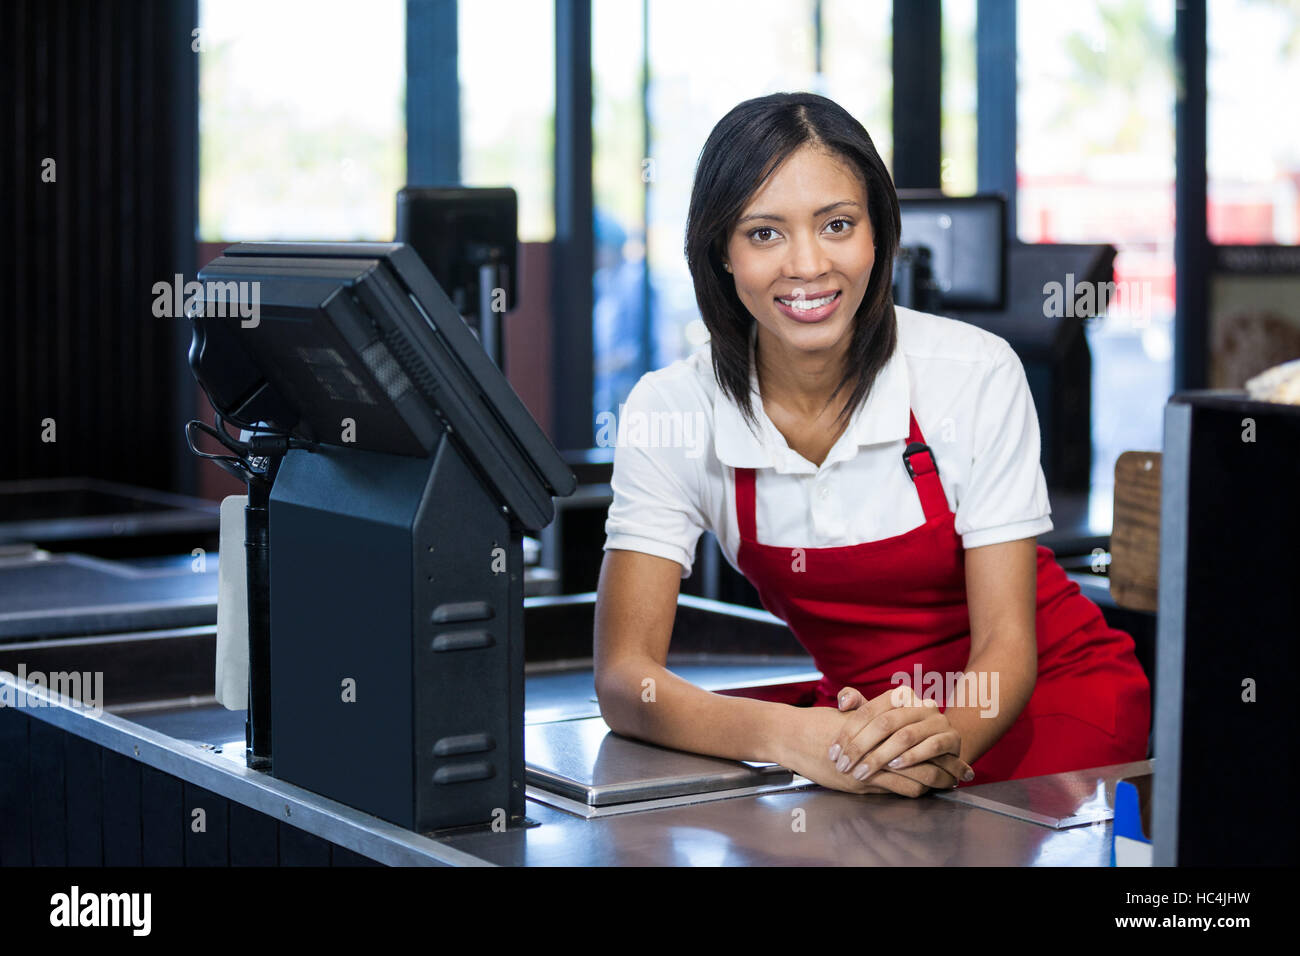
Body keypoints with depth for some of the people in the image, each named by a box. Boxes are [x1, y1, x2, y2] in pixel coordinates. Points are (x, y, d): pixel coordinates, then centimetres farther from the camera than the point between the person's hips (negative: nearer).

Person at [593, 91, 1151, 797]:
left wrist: (943, 740, -39)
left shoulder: (976, 374, -16)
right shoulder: (668, 411, -13)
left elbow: (1006, 645, -15)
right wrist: (792, 736, -39)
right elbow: (624, 680, -19)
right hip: (861, 710, 2)